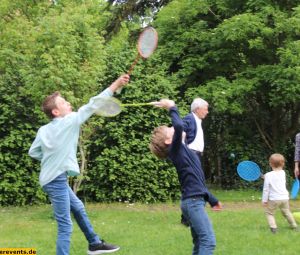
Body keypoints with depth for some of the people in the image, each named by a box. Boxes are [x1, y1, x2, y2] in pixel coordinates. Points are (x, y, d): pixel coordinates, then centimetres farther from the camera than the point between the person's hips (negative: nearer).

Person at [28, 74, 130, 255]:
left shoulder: (44, 130, 6)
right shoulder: (70, 121, -13)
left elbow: (33, 152, 10)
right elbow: (92, 105, -12)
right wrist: (116, 84, -9)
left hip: (54, 178, 9)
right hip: (56, 180, -9)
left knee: (78, 208, 25)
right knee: (65, 226, -8)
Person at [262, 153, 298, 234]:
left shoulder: (268, 175, -11)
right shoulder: (283, 173, 2)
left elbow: (266, 189, -8)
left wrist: (264, 200, -1)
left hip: (274, 199, -4)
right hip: (284, 197, 4)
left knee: (269, 213, 10)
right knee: (287, 212, 23)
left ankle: (273, 227, -6)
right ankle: (294, 226, 30)